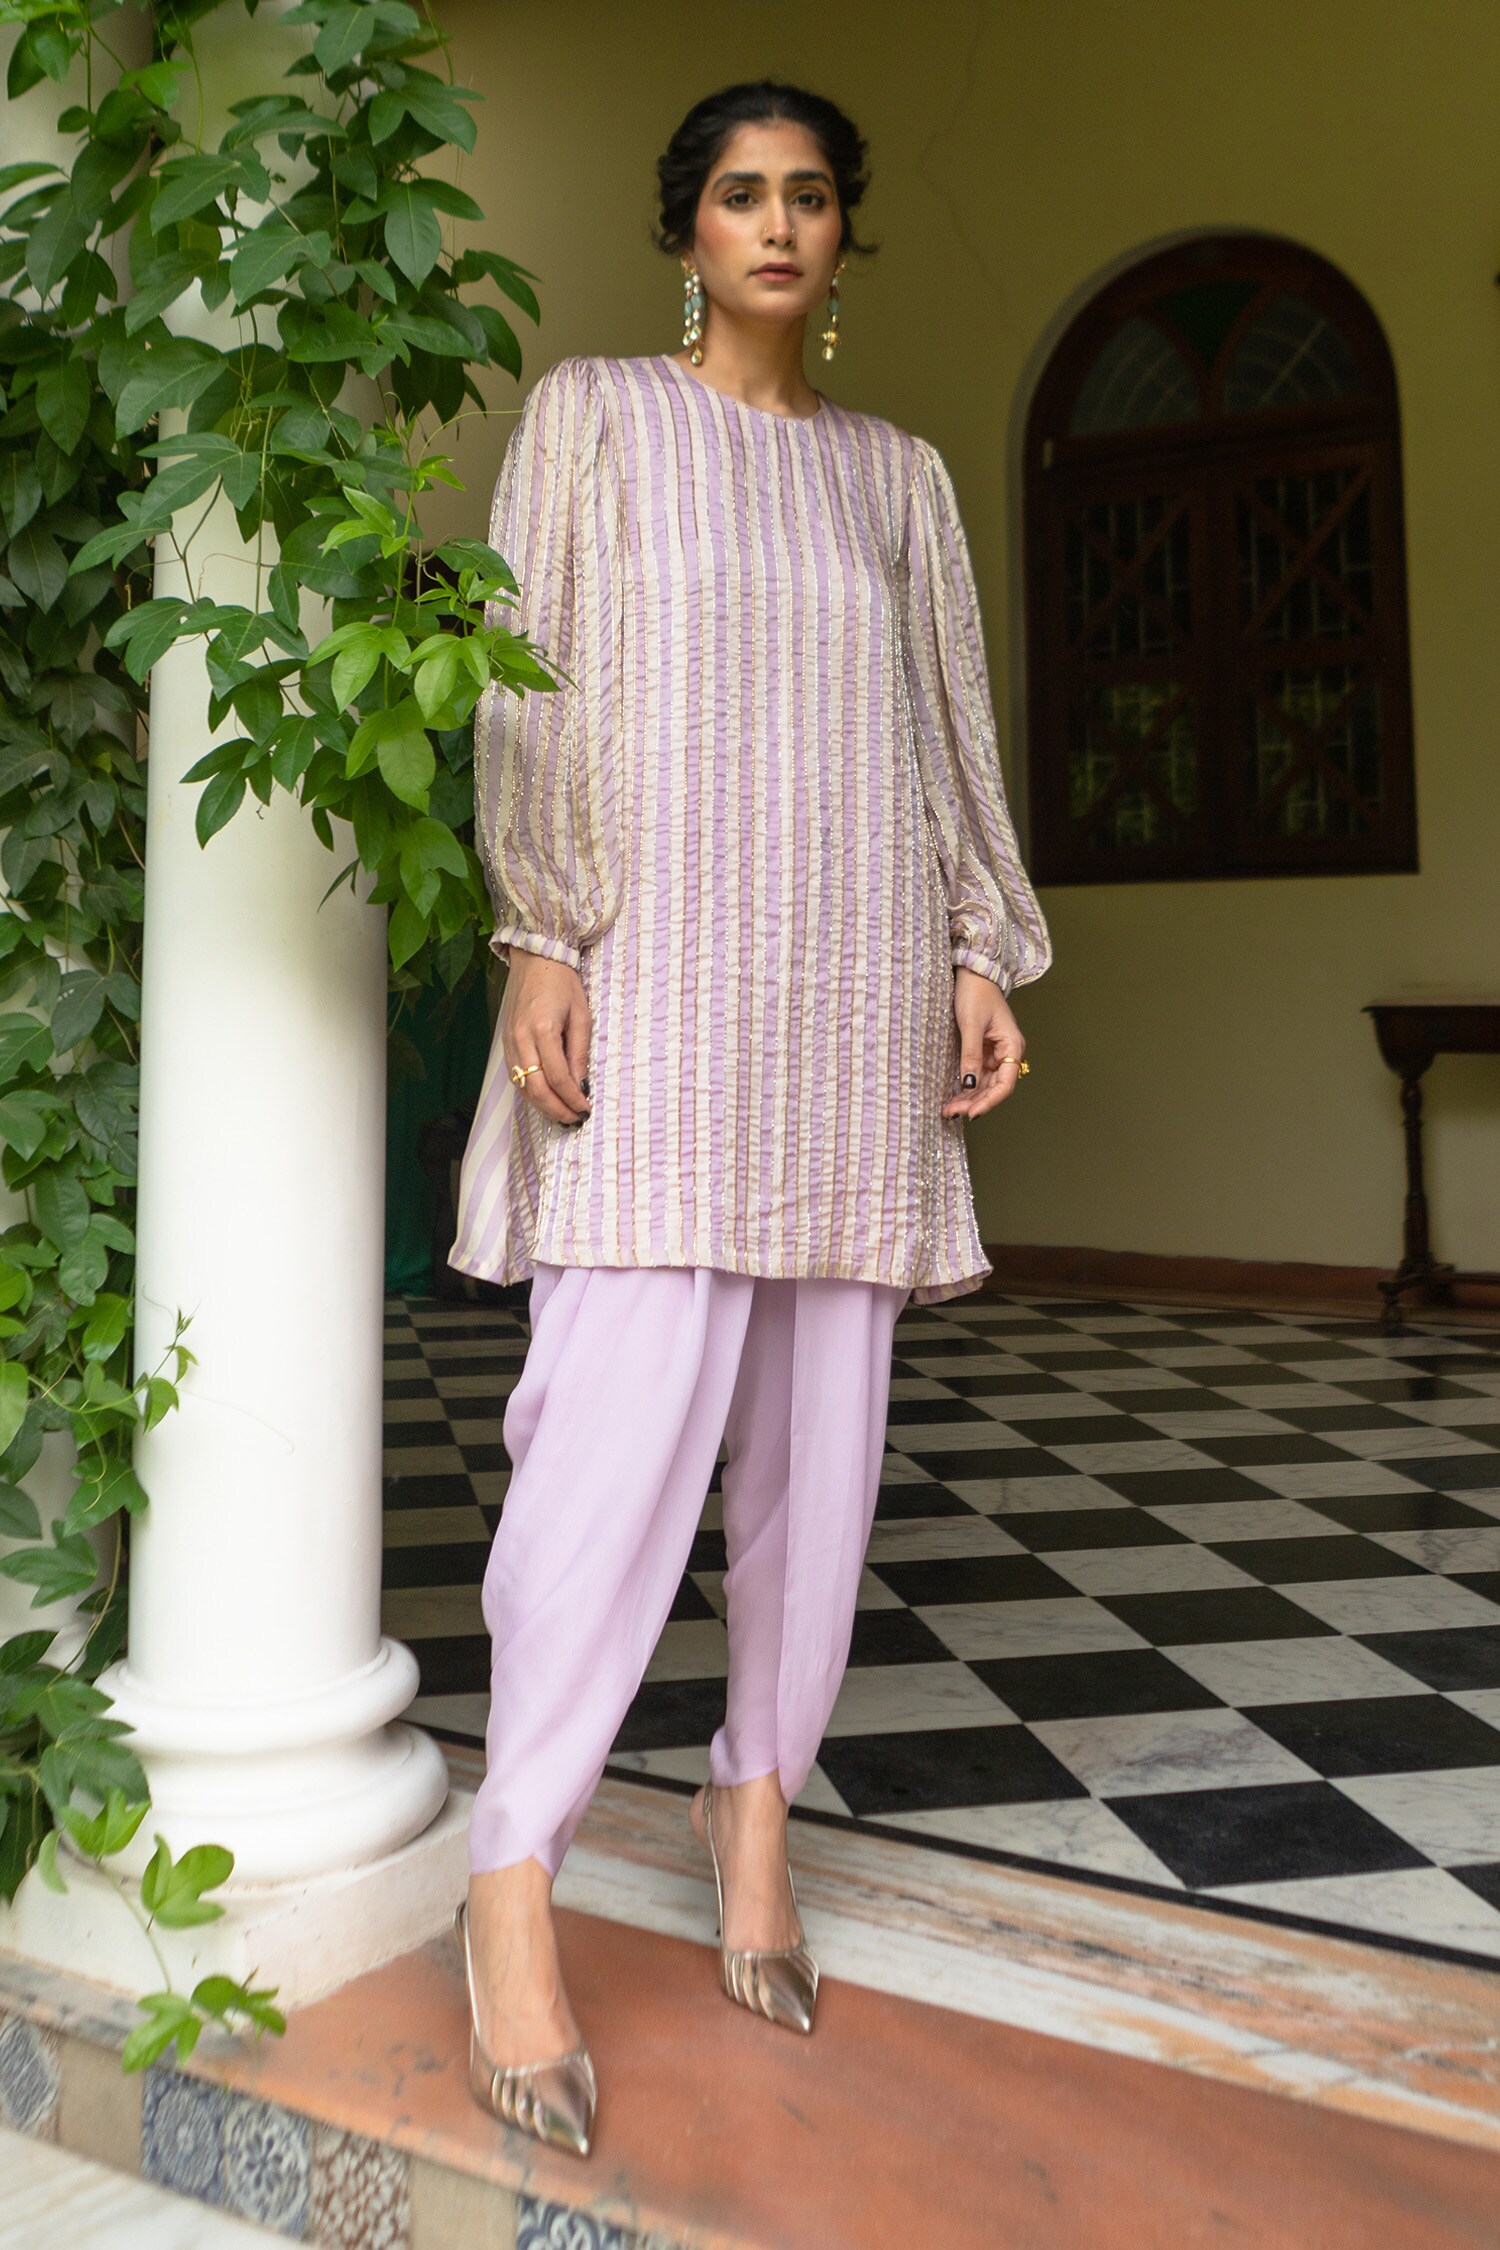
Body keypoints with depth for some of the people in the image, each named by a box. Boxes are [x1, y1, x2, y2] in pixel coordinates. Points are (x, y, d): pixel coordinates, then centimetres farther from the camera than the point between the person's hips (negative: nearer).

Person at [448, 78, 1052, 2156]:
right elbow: (527, 682, 1)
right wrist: (537, 937, -11)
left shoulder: (898, 472, 20)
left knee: (822, 1411, 2)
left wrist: (982, 956, 4)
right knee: (629, 1410, -15)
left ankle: (759, 1798, 18)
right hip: (656, 959, -4)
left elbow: (947, 731, 16)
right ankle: (513, 1878, -3)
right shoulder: (589, 413, 10)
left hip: (854, 980, 4)